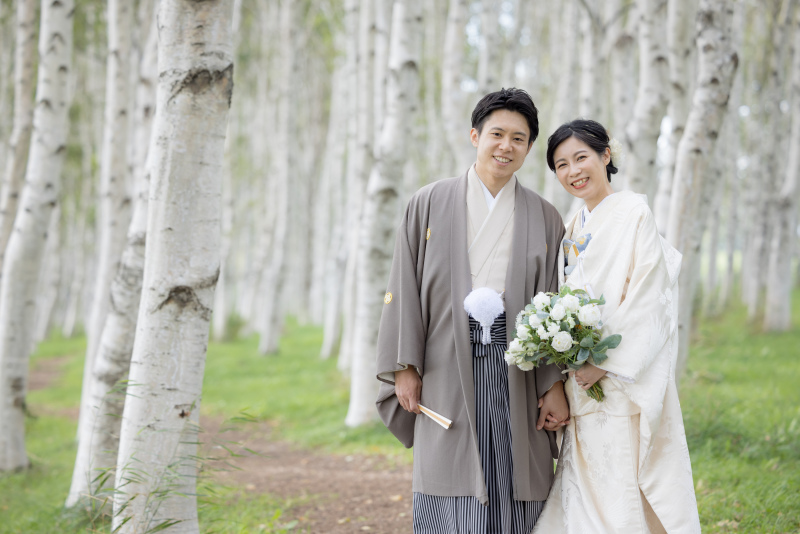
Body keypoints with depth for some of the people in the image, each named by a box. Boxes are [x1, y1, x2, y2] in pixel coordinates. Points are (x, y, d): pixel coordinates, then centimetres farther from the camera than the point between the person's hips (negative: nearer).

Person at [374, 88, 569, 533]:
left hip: (517, 369, 1)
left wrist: (557, 384, -1)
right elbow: (406, 288, 6)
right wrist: (405, 367, -1)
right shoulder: (430, 204, 8)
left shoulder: (544, 218, 9)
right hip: (449, 367, -1)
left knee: (513, 492, 1)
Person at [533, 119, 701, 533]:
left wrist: (604, 362, -17)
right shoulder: (574, 228, 15)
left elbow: (649, 297, -14)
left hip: (624, 388, -7)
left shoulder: (634, 213, -7)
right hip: (584, 390, 7)